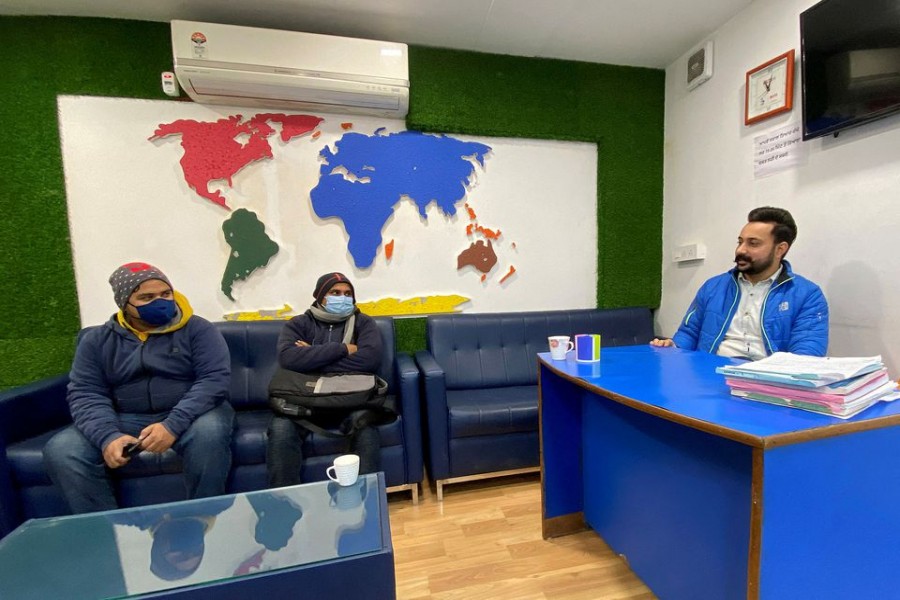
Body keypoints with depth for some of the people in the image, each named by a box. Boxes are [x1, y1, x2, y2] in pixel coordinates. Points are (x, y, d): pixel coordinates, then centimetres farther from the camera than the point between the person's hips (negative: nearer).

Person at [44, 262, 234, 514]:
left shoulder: (197, 329, -4)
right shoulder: (97, 339, 8)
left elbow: (215, 379, -13)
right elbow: (85, 394, -1)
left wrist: (174, 425, -26)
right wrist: (108, 436, -20)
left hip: (188, 416, -3)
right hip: (125, 421, 4)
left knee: (209, 432, -34)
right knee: (60, 451, -19)